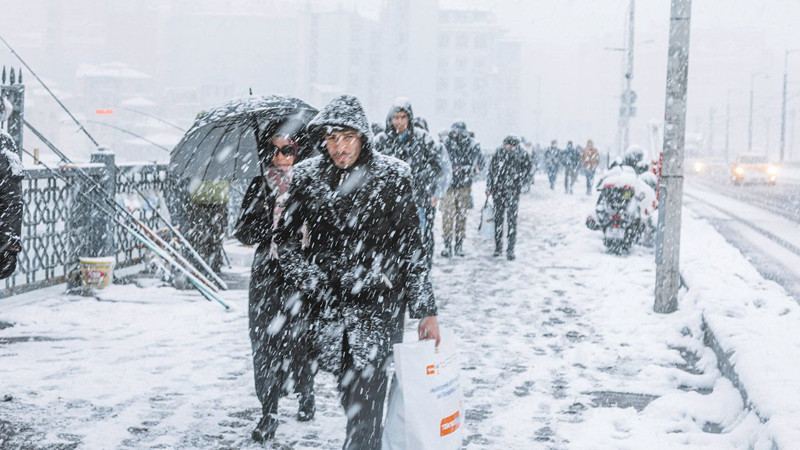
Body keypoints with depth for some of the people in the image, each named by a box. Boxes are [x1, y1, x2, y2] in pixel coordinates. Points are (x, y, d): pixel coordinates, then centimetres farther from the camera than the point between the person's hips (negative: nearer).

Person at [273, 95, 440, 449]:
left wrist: (426, 311, -1)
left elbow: (411, 246, -1)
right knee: (349, 396, 12)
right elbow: (285, 237, 10)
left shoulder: (392, 177, -5)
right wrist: (314, 283, -4)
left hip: (380, 304, -3)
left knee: (365, 401, -10)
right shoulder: (307, 177, 2)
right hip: (330, 306, 3)